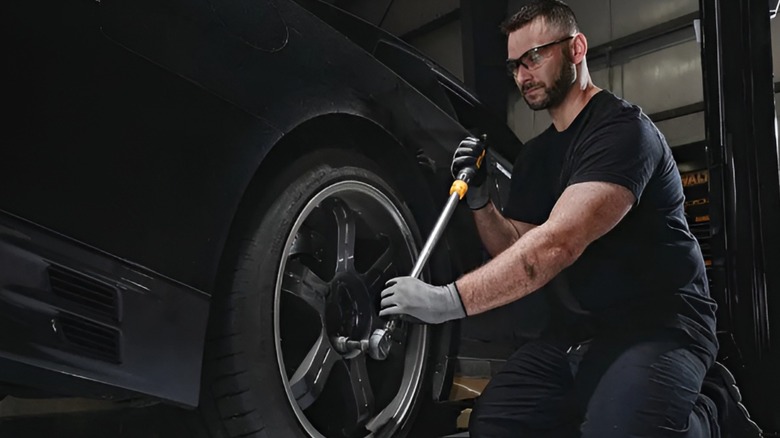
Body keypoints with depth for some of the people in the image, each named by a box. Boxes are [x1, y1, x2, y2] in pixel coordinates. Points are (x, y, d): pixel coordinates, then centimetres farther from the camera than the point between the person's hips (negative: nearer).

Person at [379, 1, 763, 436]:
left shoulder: (622, 127, -15)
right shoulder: (535, 155, 13)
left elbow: (559, 243, -29)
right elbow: (516, 251, 14)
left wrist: (451, 300, -32)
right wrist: (480, 201, -3)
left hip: (657, 324, -7)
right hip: (577, 331, 7)